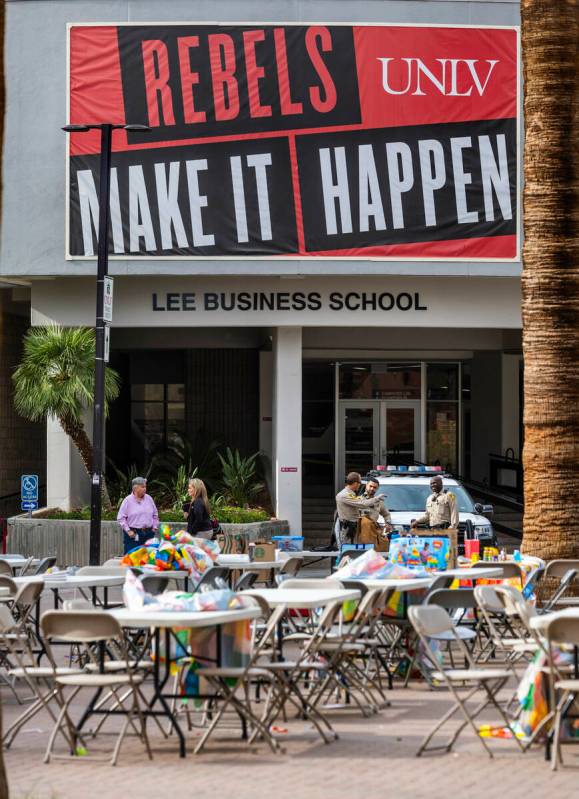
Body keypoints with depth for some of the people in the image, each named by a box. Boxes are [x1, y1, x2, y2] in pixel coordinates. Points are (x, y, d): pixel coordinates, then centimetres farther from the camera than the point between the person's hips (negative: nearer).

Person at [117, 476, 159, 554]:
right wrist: (128, 530, -8)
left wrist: (155, 527, 9)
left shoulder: (149, 499, 9)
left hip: (148, 533, 4)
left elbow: (155, 515, 19)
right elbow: (120, 518, -2)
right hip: (133, 534, -4)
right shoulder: (128, 500, -3)